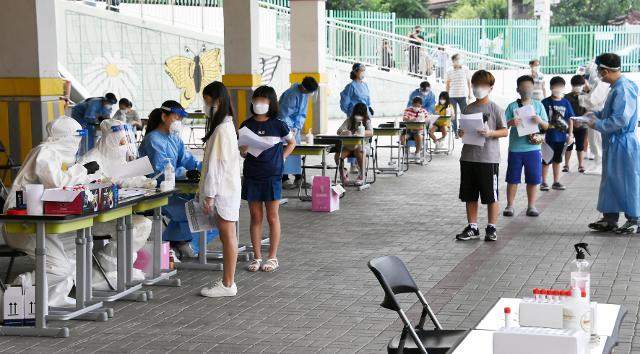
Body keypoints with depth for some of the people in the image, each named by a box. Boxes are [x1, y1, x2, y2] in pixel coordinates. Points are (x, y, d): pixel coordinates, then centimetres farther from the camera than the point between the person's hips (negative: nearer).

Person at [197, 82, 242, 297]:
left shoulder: (221, 129, -17)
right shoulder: (226, 125, 14)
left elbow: (216, 164, -20)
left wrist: (209, 194, -18)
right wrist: (207, 191, 21)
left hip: (223, 191, -10)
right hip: (225, 190, 10)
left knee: (228, 237, -3)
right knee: (226, 237, 13)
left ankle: (227, 285, 2)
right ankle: (227, 282, 19)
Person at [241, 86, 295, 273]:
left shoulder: (278, 125, -3)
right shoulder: (246, 125, 3)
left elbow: (292, 142, 12)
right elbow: (242, 152, 9)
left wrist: (282, 158, 1)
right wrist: (244, 149, -14)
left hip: (272, 176, -2)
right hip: (252, 176, 2)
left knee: (272, 217, 4)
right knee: (255, 217, 7)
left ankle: (273, 257, 12)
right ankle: (257, 257, 14)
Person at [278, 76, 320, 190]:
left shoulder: (305, 94, -1)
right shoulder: (292, 94, -25)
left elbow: (302, 113, 5)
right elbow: (284, 114, -22)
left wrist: (297, 127, -7)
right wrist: (290, 130, -20)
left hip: (295, 125, 7)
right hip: (285, 124, -7)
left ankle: (298, 177, 9)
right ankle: (284, 179, -11)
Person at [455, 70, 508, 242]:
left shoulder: (495, 108, -3)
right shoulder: (468, 109, 11)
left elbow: (504, 131, -5)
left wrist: (490, 133, -20)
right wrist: (461, 133, -5)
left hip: (488, 158, -5)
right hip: (468, 156, 5)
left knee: (491, 196, 2)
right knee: (469, 195, 10)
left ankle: (492, 228, 12)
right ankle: (472, 228, 19)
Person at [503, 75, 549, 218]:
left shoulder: (538, 105, 5)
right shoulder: (512, 106, 0)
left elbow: (546, 126, 7)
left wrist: (540, 121, -15)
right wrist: (511, 122, -23)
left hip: (533, 148, 1)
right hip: (515, 148, -1)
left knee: (533, 179, 6)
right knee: (512, 179, 5)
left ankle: (531, 206, 17)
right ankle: (509, 206, 15)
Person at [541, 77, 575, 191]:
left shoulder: (565, 103, 3)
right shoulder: (545, 102, -8)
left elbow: (570, 119, 7)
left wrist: (570, 134, 3)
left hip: (561, 136, 4)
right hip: (549, 137, -4)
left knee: (557, 160, 14)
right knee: (547, 160, 5)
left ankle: (556, 182, 24)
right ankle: (543, 182, 15)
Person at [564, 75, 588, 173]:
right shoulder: (567, 97, -3)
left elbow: (587, 112, -4)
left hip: (581, 126, 0)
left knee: (580, 146, 8)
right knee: (568, 146, 7)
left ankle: (581, 165, 17)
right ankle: (566, 165, 17)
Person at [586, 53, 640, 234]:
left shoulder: (624, 90, -23)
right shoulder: (617, 87, 8)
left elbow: (620, 120, -27)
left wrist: (597, 124, -17)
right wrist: (596, 114, 9)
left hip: (623, 146, -10)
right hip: (613, 144, 10)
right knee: (610, 181, 15)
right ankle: (609, 219, 23)